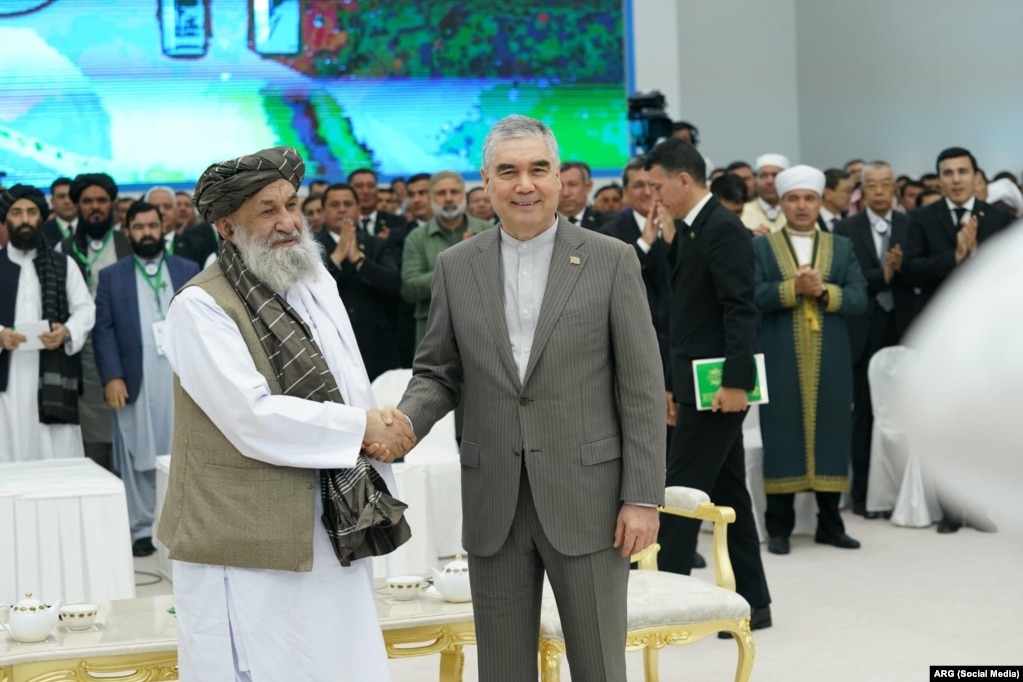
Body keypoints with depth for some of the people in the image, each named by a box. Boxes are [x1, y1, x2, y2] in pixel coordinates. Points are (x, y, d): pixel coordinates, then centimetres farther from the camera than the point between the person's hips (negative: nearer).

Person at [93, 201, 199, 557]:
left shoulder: (189, 270, 11)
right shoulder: (112, 276, 9)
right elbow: (103, 329, 2)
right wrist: (112, 376, -10)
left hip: (182, 377, 1)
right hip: (135, 381, -1)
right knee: (138, 457, 2)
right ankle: (142, 529, 7)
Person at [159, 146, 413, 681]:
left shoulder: (318, 284, 13)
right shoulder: (201, 308, -12)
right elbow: (253, 418, -20)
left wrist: (380, 425, -5)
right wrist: (361, 426, -13)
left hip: (333, 532, 7)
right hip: (249, 543, -7)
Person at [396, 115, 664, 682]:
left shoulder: (611, 261, -3)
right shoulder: (456, 266, 5)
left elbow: (641, 388, -3)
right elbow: (437, 374, 11)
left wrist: (643, 497, -8)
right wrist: (399, 426, -10)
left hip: (586, 499, -2)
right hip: (493, 503, 3)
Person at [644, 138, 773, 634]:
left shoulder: (723, 229, -13)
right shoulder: (691, 231, 15)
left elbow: (740, 311, -20)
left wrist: (736, 381, -25)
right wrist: (674, 384, 18)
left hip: (716, 384, -10)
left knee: (680, 495, -7)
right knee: (728, 496, 11)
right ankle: (752, 602, 16)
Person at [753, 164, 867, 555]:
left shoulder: (842, 248, 12)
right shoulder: (761, 247, 6)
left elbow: (859, 299, 1)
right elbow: (753, 296, -8)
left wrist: (823, 290, -15)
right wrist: (794, 287, -19)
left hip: (831, 362, 2)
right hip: (781, 362, -2)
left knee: (831, 436, 4)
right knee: (783, 437, 0)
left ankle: (830, 523, 12)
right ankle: (779, 527, 5)